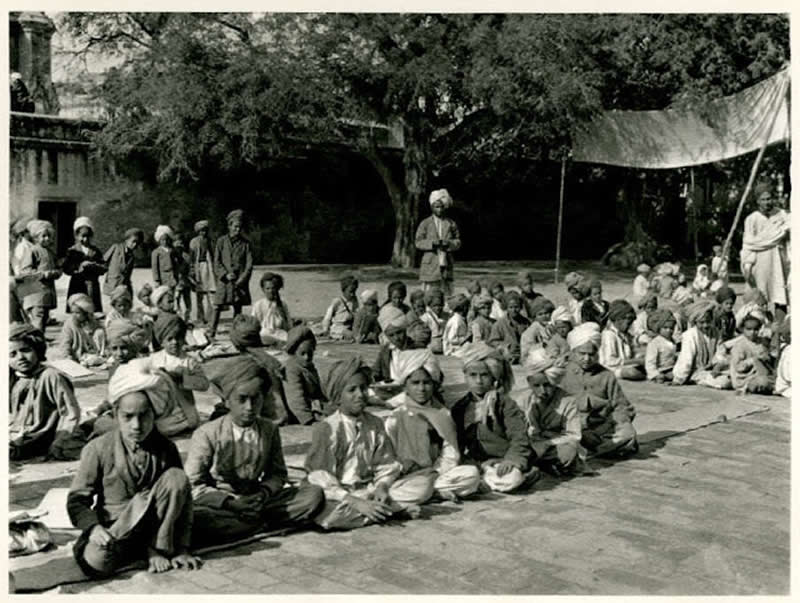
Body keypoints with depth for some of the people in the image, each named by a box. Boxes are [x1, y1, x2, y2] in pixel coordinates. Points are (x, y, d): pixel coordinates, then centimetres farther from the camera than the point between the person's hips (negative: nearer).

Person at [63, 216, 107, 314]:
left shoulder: (95, 252, 13)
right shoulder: (72, 251, 4)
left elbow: (103, 268, 4)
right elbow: (65, 268, -6)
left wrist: (94, 266, -14)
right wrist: (79, 267, -18)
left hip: (93, 288, 3)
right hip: (77, 288, -3)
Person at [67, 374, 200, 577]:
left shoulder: (165, 449, -6)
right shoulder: (98, 449, -10)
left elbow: (182, 499, -5)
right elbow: (77, 500, -8)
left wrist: (182, 549, -12)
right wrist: (93, 527, -29)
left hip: (153, 525, 2)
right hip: (113, 527, -2)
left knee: (177, 477, -24)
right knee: (95, 563, -36)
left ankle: (157, 548, -15)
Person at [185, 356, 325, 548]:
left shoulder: (269, 430, 4)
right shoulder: (207, 434, -9)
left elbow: (278, 474, 9)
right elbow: (194, 485, -10)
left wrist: (265, 491, -15)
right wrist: (231, 501, -23)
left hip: (254, 500, 4)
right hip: (219, 503, -3)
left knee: (315, 494, -12)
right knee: (193, 518, -39)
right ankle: (263, 524, -20)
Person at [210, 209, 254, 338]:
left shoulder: (245, 243, 5)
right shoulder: (221, 241, 4)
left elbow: (249, 264, 2)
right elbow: (216, 262, 2)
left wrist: (241, 279, -9)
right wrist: (225, 275, -11)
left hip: (240, 281, 1)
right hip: (224, 280, -1)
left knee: (238, 308, 5)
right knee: (217, 307, -5)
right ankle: (212, 333, -1)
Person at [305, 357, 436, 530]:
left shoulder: (375, 424, 8)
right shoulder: (325, 429, -7)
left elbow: (387, 466, 8)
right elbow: (322, 482, -13)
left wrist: (381, 487, -15)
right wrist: (357, 503, -23)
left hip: (370, 489, 3)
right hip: (339, 495, -3)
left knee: (425, 482, -12)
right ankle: (397, 508, -25)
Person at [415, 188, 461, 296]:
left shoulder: (451, 224, 11)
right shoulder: (425, 224, 5)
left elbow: (458, 242, 10)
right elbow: (418, 242, -1)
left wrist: (449, 243, -11)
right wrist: (432, 243, -17)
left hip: (446, 265, 2)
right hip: (430, 265, -2)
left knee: (447, 294, 1)